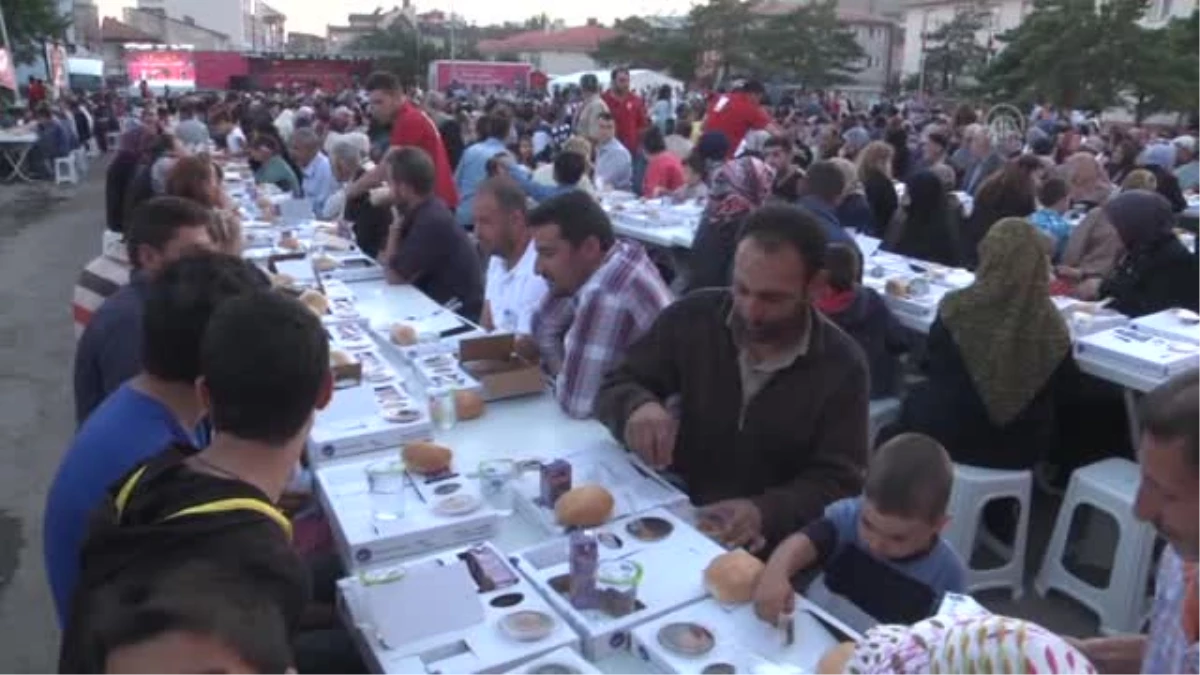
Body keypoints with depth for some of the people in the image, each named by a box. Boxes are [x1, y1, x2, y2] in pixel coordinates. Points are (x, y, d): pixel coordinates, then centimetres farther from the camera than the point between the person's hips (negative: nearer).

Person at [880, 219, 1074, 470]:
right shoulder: (1051, 324, -14)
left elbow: (933, 367, -1)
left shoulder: (958, 308, -19)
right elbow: (1063, 385, 3)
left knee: (917, 398, 24)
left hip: (954, 438, -3)